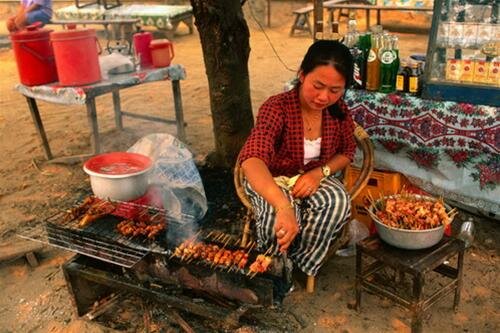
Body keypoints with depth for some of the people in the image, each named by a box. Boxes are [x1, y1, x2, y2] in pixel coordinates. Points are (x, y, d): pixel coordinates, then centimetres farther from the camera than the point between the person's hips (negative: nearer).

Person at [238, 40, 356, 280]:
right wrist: (284, 207, -65)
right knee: (283, 213, -35)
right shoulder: (277, 108, -31)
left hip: (312, 178, 4)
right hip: (270, 180, -4)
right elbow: (251, 159, -49)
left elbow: (347, 151, 4)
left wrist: (320, 172, -18)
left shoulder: (339, 110, -13)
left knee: (338, 201, -27)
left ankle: (301, 266, -7)